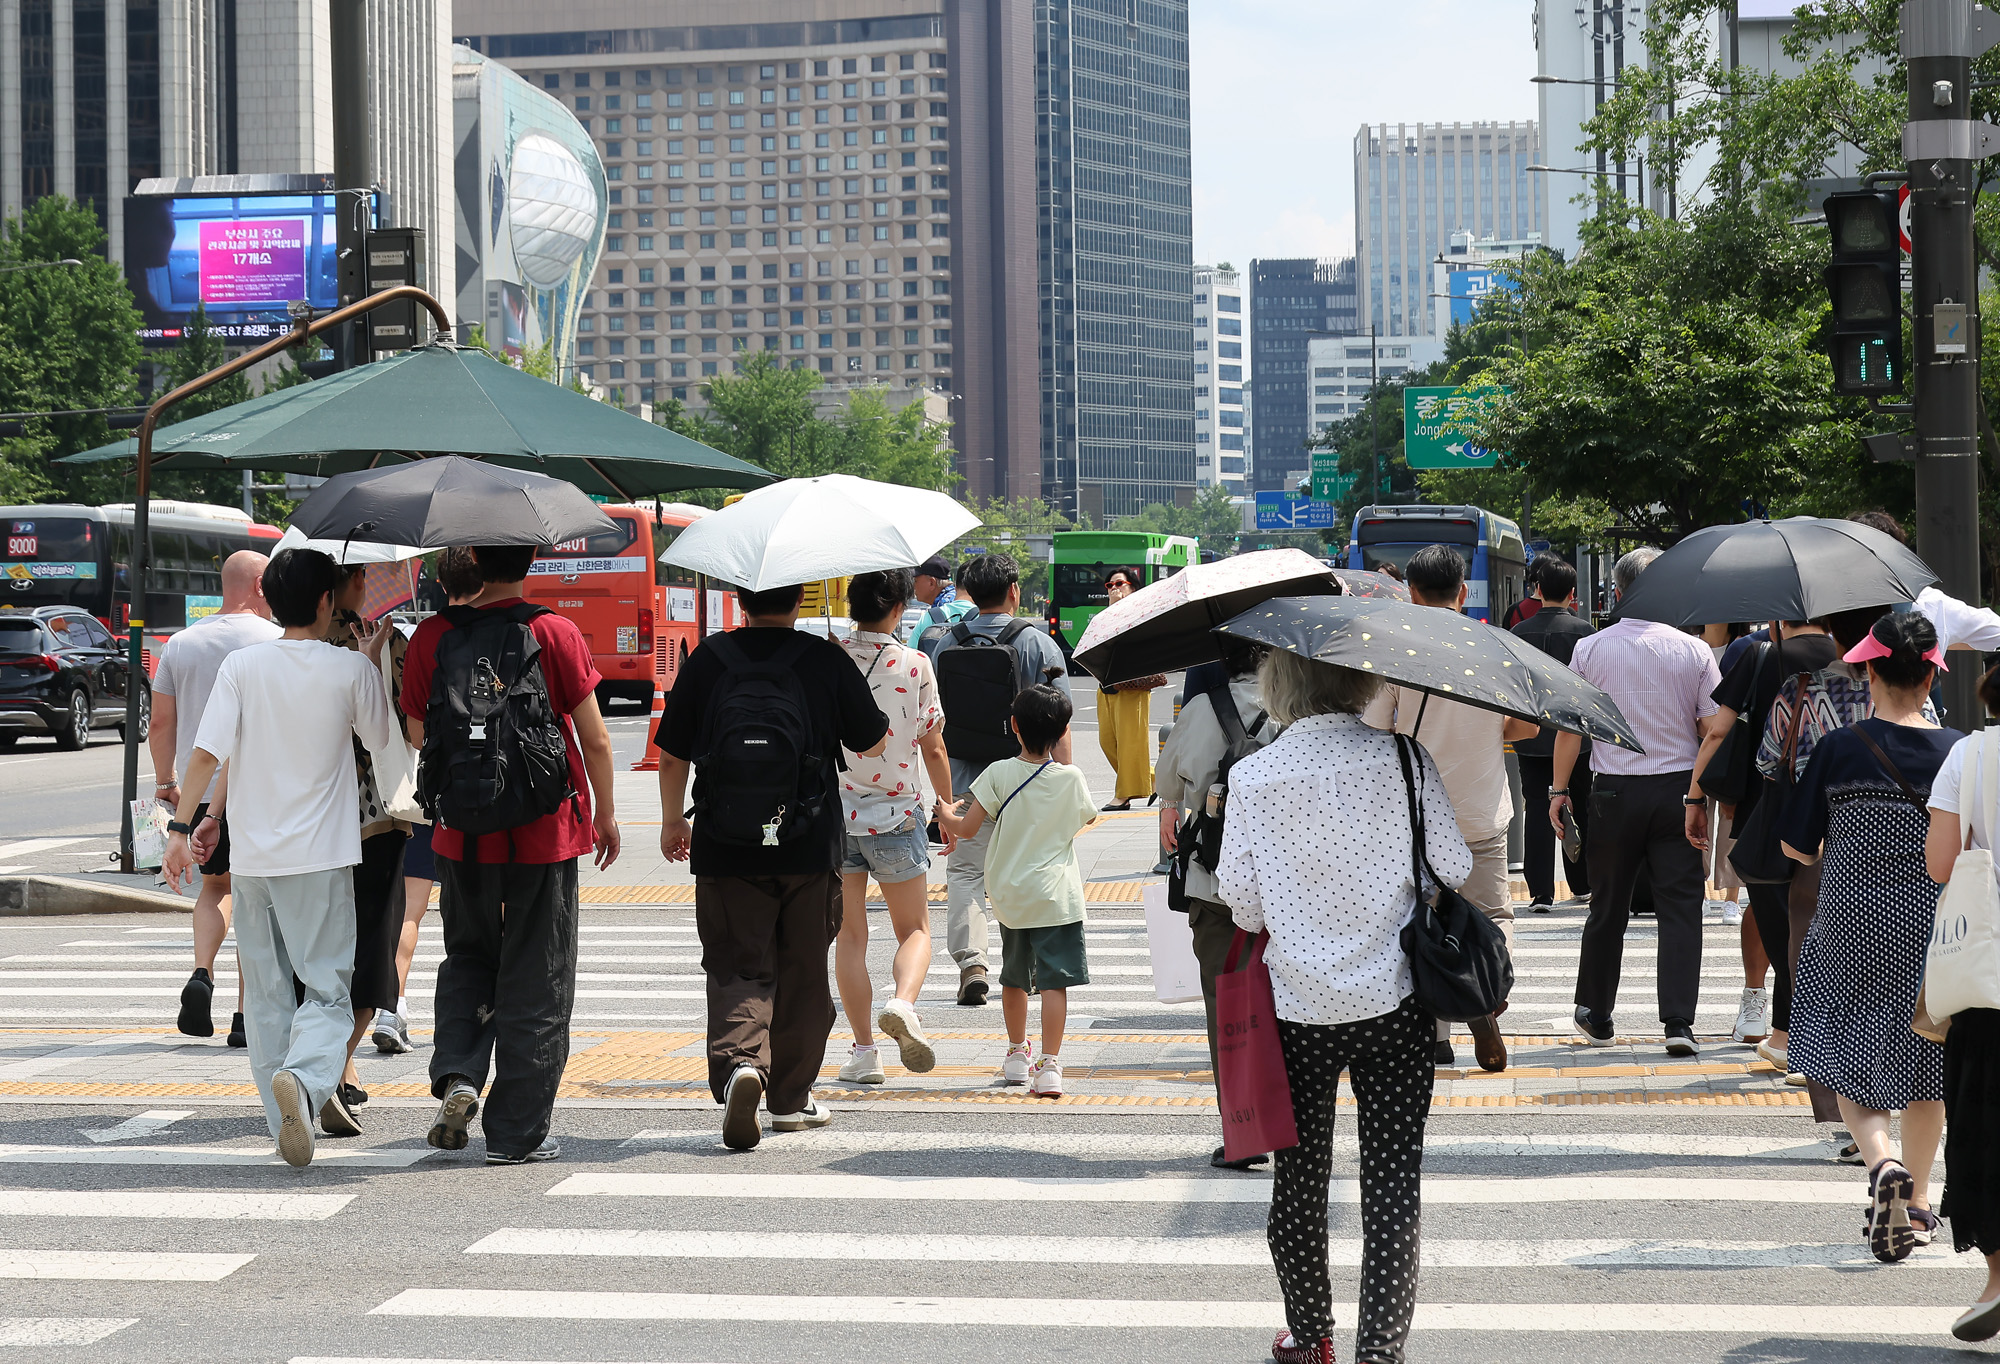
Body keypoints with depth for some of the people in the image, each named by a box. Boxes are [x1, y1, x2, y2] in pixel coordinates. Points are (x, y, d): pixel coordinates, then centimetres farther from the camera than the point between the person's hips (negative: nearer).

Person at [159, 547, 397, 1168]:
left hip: (251, 854, 3)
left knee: (266, 994, 13)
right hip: (319, 858, -2)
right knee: (327, 989, 0)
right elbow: (379, 738, 13)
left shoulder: (242, 666, -2)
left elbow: (207, 751, -9)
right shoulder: (350, 669, -5)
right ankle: (305, 1079, -29)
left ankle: (284, 1119, 17)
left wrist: (184, 825, -5)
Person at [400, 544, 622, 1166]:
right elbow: (595, 739, -6)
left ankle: (457, 1075, 1)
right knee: (536, 980, 7)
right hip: (544, 834, -2)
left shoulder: (431, 638, -4)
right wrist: (605, 814, 8)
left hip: (461, 834, 2)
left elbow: (417, 735, 5)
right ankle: (516, 1131, 9)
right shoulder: (556, 635, -10)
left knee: (468, 957, 23)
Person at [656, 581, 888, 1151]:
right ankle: (791, 1098, 23)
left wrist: (673, 821, 20)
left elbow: (672, 755, 4)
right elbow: (872, 745, 6)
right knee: (802, 972, 14)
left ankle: (739, 1062, -22)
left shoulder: (708, 659, -3)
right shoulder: (825, 660, -5)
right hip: (809, 849, 0)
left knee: (736, 967, 4)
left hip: (724, 850, 0)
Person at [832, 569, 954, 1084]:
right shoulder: (915, 666, -7)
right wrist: (948, 804, 15)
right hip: (897, 813, -1)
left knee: (850, 935, 11)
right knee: (914, 929, 12)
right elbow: (933, 748, -1)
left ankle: (863, 1050, 9)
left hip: (833, 812, 1)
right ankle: (903, 1003, -17)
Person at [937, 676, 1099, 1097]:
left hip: (1009, 896, 2)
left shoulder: (999, 774, -8)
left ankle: (1017, 1054, 34)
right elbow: (1087, 817, 14)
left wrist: (945, 814, 14)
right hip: (1057, 896, -2)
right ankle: (1049, 1065, -15)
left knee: (1014, 976, 19)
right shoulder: (1071, 779, -6)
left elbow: (967, 828, -7)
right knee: (1054, 981, -5)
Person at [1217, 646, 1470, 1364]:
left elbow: (1239, 899, -5)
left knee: (1300, 1173, 14)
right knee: (1392, 1178, 5)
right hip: (1395, 1005, 0)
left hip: (1297, 1007, 0)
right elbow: (1453, 868, -5)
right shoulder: (1403, 758, -8)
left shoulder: (1253, 776, -9)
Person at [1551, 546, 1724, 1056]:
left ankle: (1596, 1016, 22)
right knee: (1680, 906, 1)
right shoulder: (1694, 651, -1)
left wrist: (1559, 789, 9)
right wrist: (1704, 795, 5)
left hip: (1614, 791, 1)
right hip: (1678, 789, -1)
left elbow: (1570, 727, 1)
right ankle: (1678, 1022, -7)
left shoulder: (1590, 649, -1)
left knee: (1608, 907, 11)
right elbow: (1713, 730, -2)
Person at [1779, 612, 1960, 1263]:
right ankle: (1917, 1203, 26)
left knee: (1854, 1061, 7)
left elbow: (1795, 846, -3)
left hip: (1851, 926, -2)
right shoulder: (1958, 753, -8)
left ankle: (1883, 1162, -21)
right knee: (1925, 1062, 18)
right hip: (1933, 930, 2)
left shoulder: (1838, 749, -10)